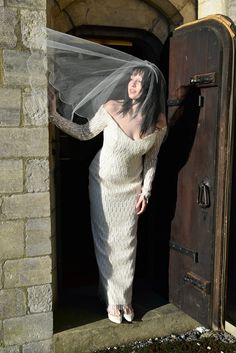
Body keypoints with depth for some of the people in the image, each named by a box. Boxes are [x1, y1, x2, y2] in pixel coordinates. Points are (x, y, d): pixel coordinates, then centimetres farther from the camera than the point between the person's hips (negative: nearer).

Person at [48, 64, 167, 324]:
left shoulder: (158, 122, -14)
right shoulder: (112, 108, -20)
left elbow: (151, 158, -1)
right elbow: (84, 133, -6)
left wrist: (146, 191, -1)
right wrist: (54, 115, -15)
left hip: (131, 187, 1)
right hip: (103, 182, -1)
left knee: (127, 243, 7)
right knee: (106, 242, 5)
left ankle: (125, 299, 26)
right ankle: (113, 300, 22)